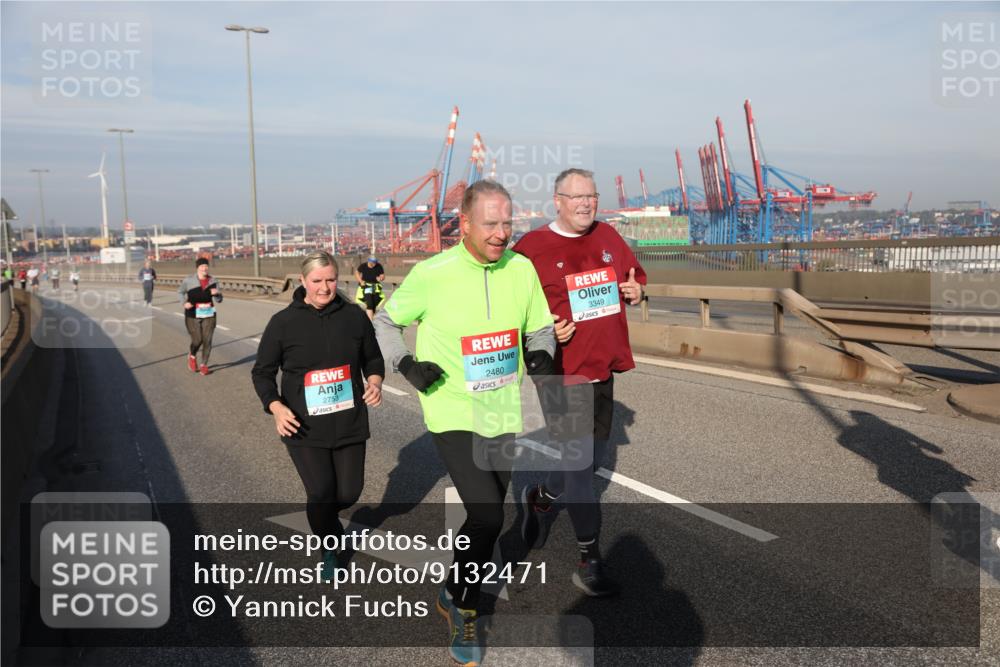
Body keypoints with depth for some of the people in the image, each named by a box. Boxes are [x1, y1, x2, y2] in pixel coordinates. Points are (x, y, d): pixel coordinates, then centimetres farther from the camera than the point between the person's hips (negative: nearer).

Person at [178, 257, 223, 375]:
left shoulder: (212, 281, 0)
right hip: (193, 316, -2)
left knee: (207, 341, -1)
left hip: (209, 315, 2)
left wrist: (216, 294, -18)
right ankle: (192, 356, 30)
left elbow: (219, 300, 4)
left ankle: (204, 365, 15)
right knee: (197, 340, -4)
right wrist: (184, 302, -4)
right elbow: (180, 291, 12)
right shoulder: (189, 280, -4)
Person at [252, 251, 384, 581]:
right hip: (304, 427, -2)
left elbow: (373, 358, 12)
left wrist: (375, 382, -10)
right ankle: (329, 547, 22)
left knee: (349, 492, 9)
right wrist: (276, 408, -15)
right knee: (321, 492, -8)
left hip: (349, 423, 3)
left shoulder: (354, 317, -1)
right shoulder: (283, 322, -7)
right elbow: (262, 372, 1)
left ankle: (324, 516, 46)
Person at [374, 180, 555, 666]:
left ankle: (455, 596, 43)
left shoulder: (522, 269, -4)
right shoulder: (432, 275, -14)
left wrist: (543, 355, -12)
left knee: (485, 518, 16)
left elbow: (540, 329, 9)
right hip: (453, 416, -4)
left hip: (505, 416, 5)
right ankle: (466, 611, 14)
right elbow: (385, 320, 2)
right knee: (487, 517, -14)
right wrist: (405, 364, -13)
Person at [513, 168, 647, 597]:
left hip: (603, 369, 7)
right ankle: (590, 563, 9)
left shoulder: (608, 238, 8)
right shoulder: (531, 248, -10)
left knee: (589, 459, 18)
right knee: (579, 465, -4)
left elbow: (634, 274, 24)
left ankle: (540, 498, 47)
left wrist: (635, 289, 1)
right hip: (562, 373, -7)